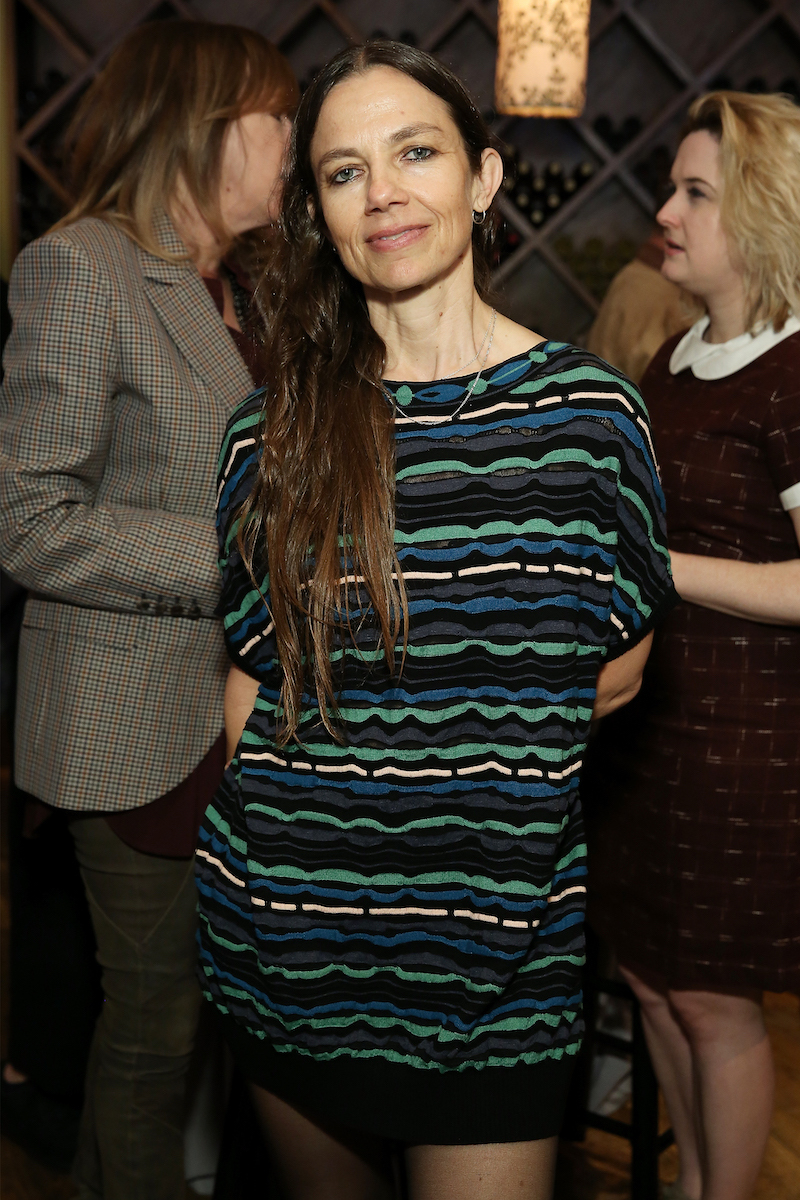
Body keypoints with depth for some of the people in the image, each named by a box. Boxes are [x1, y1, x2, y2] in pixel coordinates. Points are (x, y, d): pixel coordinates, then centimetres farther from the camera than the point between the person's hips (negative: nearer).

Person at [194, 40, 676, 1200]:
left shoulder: (590, 410, -5)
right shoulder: (276, 425, -1)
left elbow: (617, 667, 4)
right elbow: (254, 687, 5)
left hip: (497, 933, -1)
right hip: (296, 926, 2)